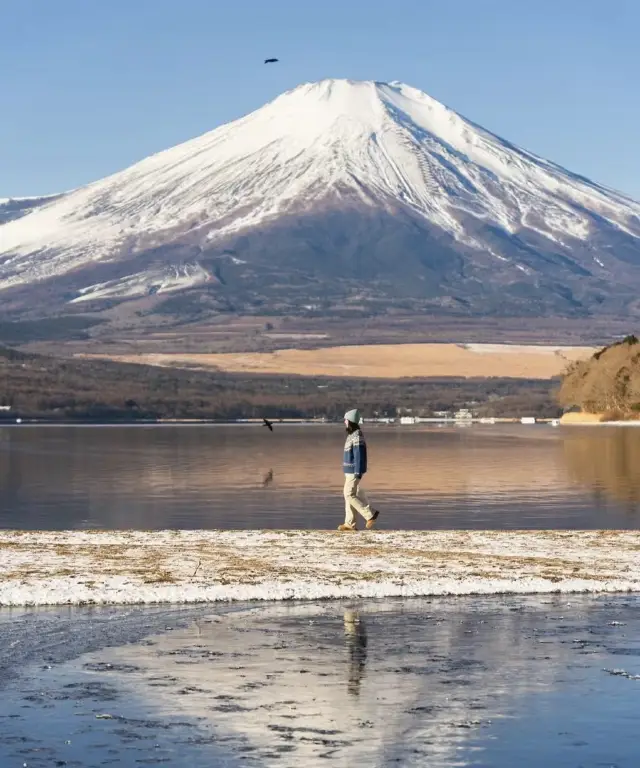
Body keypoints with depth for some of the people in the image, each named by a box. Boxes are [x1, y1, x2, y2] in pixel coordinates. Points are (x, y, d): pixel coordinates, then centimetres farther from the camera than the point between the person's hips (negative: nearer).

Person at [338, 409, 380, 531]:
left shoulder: (357, 436, -19)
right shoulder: (352, 435, 13)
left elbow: (359, 455, -22)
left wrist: (358, 473, -24)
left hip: (354, 471, -10)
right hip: (350, 471, 10)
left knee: (349, 495, -8)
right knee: (349, 495, 9)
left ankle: (370, 514, -5)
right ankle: (350, 523, 10)